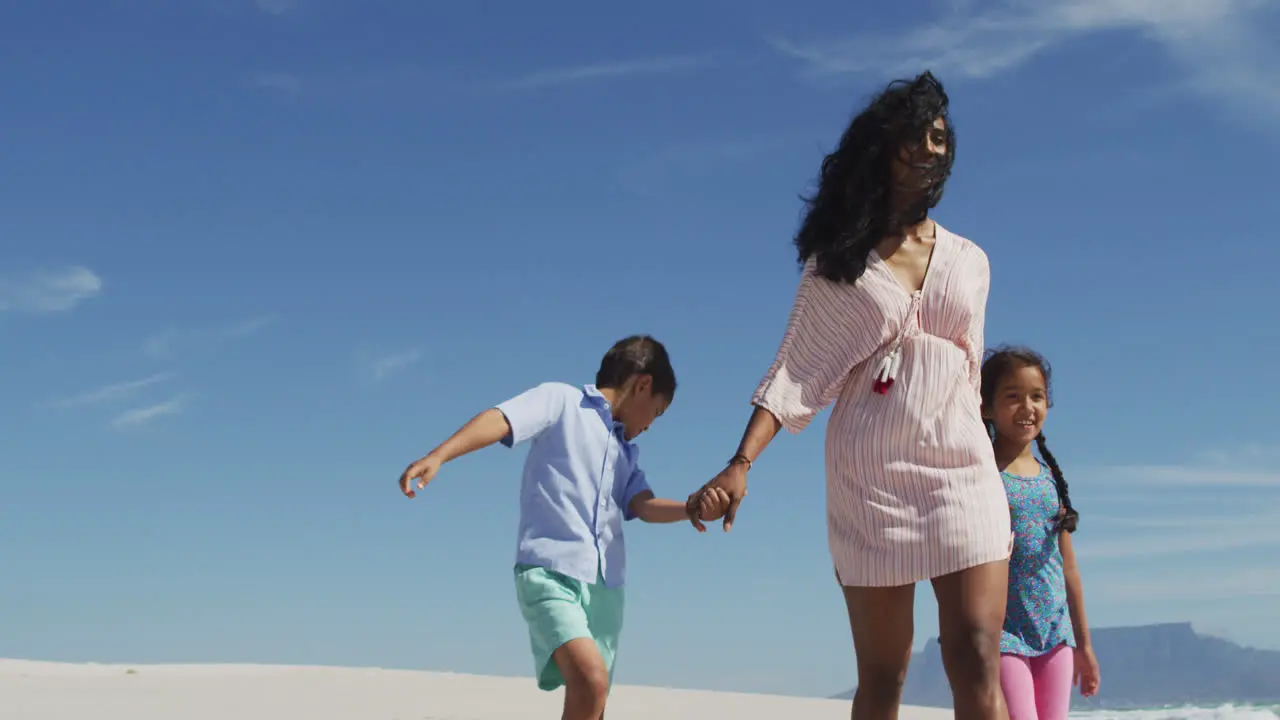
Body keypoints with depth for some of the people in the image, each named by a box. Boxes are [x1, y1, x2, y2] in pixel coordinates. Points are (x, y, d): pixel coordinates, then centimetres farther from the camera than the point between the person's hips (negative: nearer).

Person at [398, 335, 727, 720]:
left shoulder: (627, 453, 25)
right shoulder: (561, 399, 5)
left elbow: (645, 506, 7)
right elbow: (499, 420, -11)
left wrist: (694, 508, -14)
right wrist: (437, 456, -29)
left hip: (605, 585, 8)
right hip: (550, 572, -8)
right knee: (591, 680, -27)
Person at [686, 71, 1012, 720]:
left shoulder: (968, 261, 12)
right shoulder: (837, 263, 4)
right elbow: (796, 372, -2)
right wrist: (741, 463, -15)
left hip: (960, 469, 2)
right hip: (869, 473, -1)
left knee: (977, 664, -11)